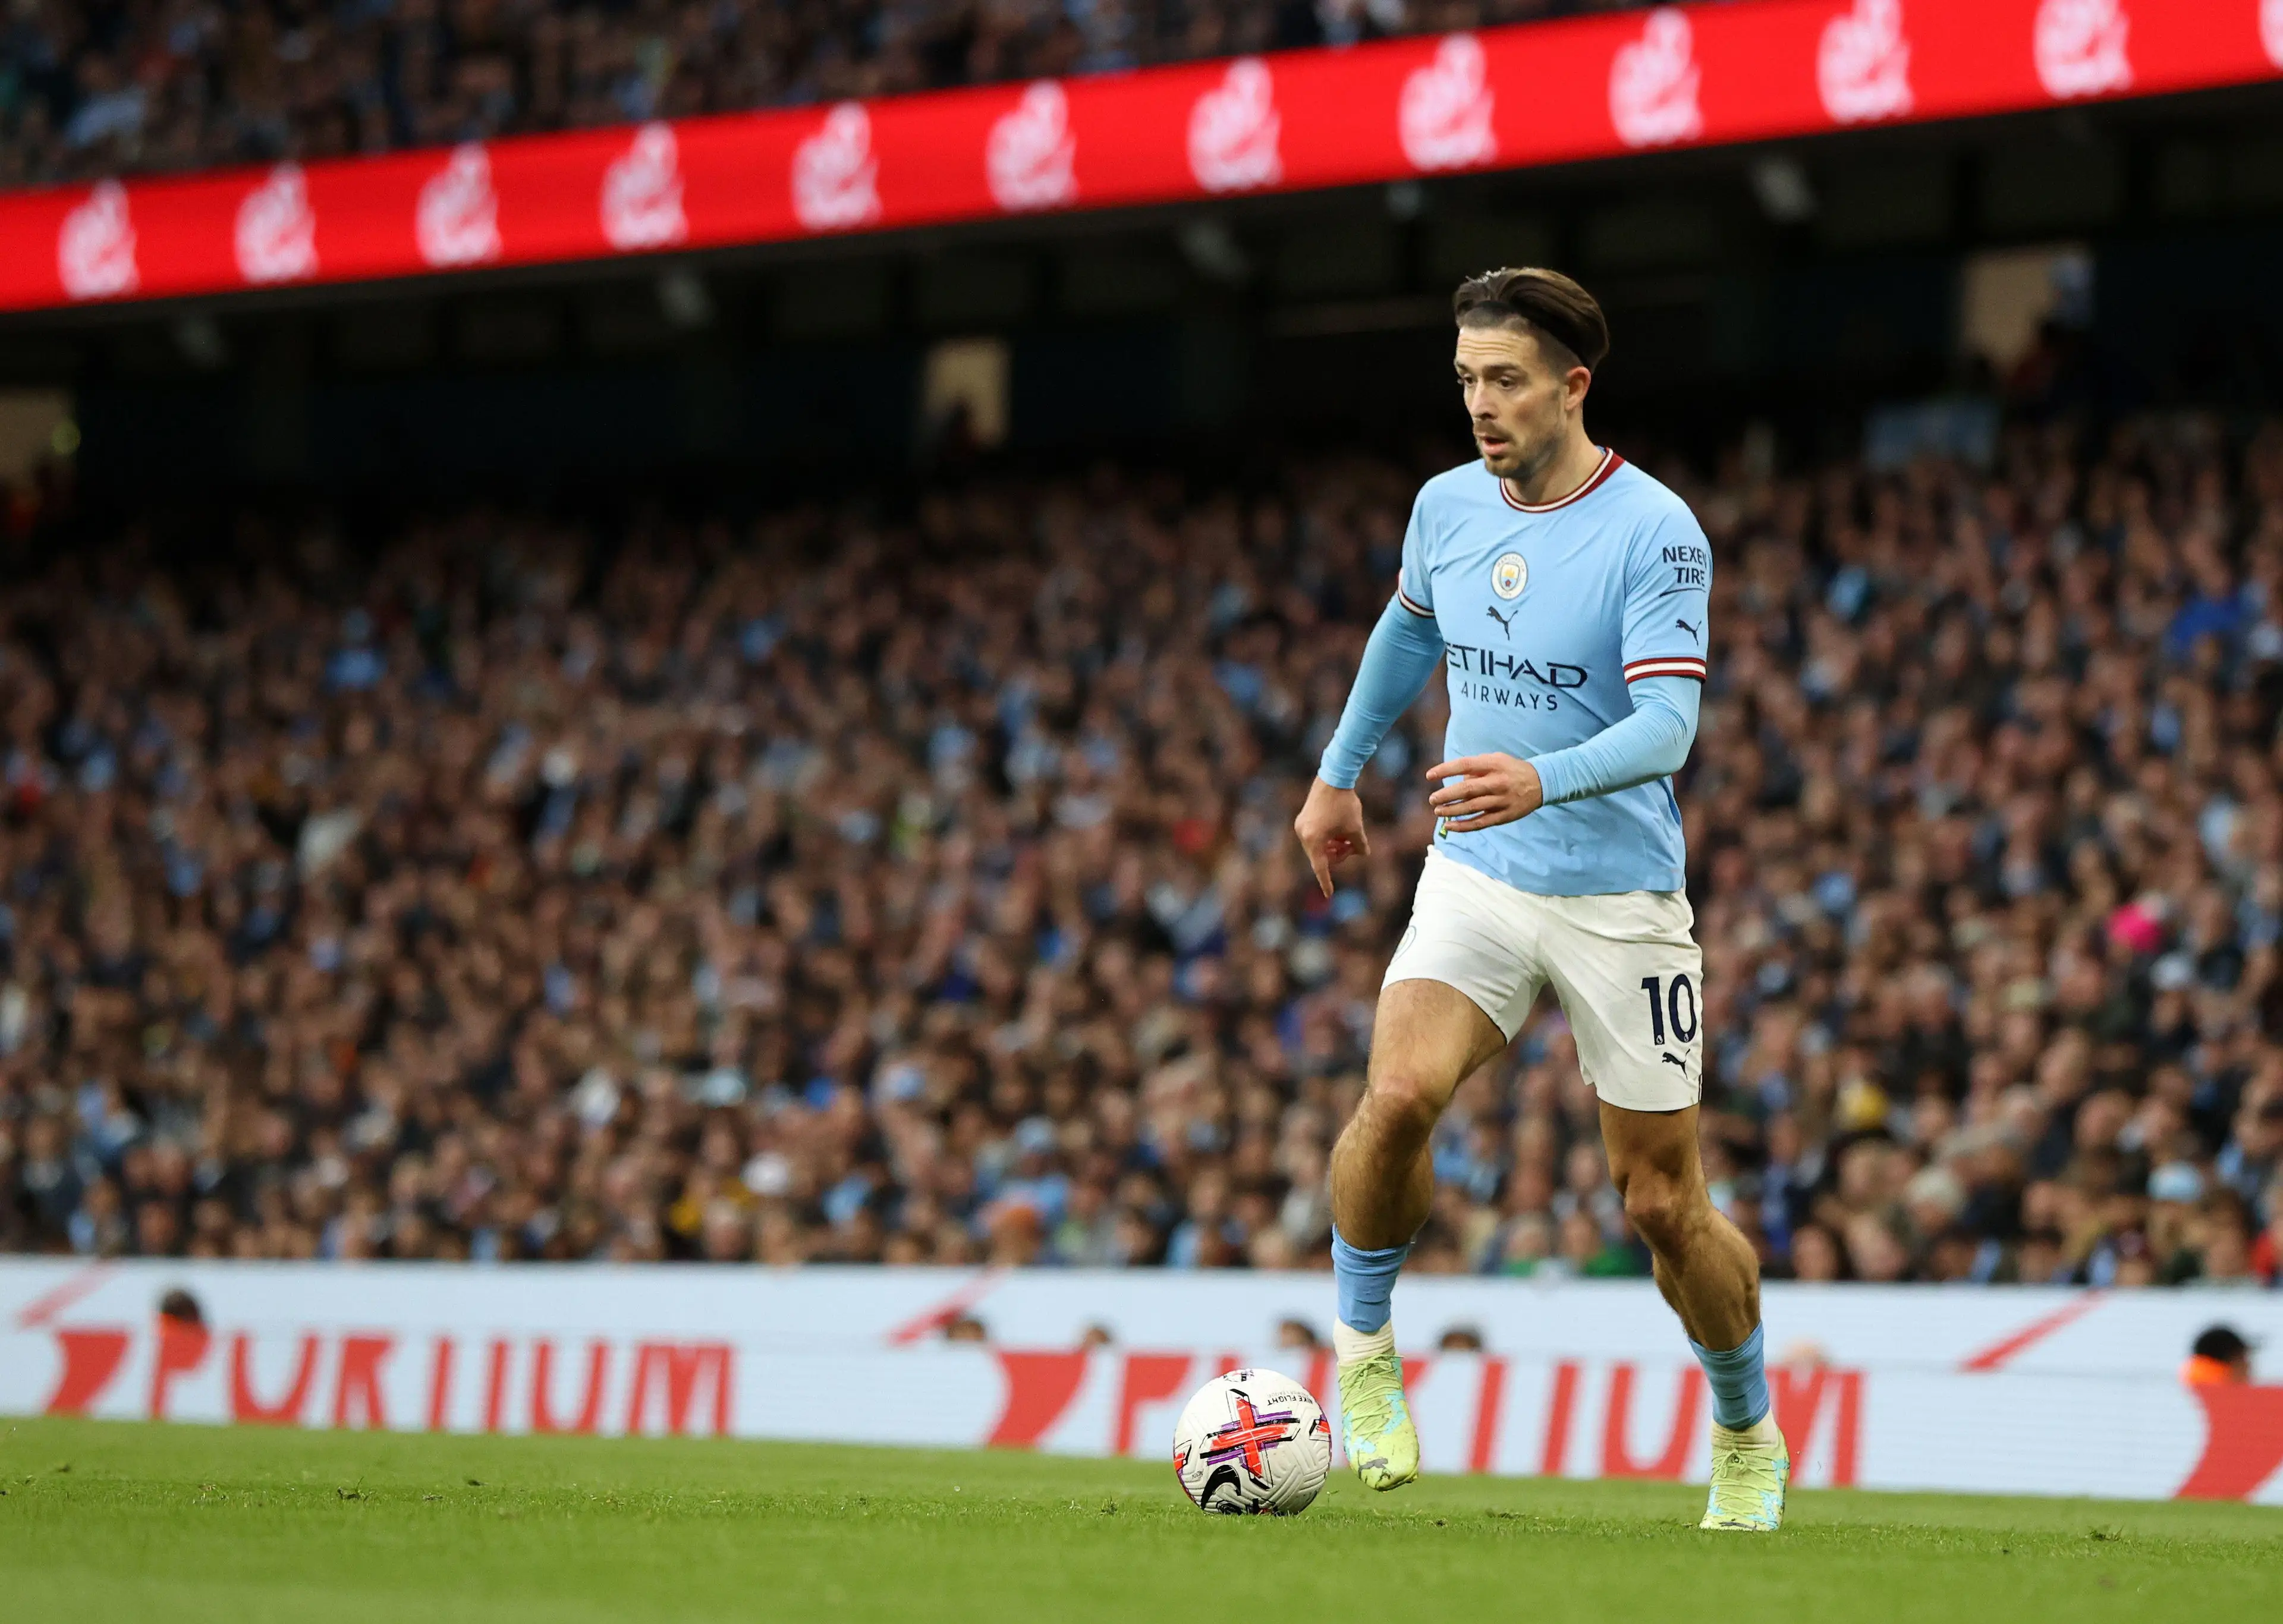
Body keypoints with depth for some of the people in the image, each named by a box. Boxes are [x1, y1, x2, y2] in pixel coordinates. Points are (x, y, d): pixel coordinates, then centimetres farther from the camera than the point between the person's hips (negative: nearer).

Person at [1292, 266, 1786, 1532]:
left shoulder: (1656, 534, -15)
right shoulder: (1449, 504, 2)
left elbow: (1667, 726, -25)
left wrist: (1544, 781, -42)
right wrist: (1338, 772, 29)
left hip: (1620, 896, -3)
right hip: (1475, 875, 3)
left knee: (1662, 1205, 2)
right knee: (1398, 1096, -24)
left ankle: (1749, 1438, 27)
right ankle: (1362, 1345, -2)